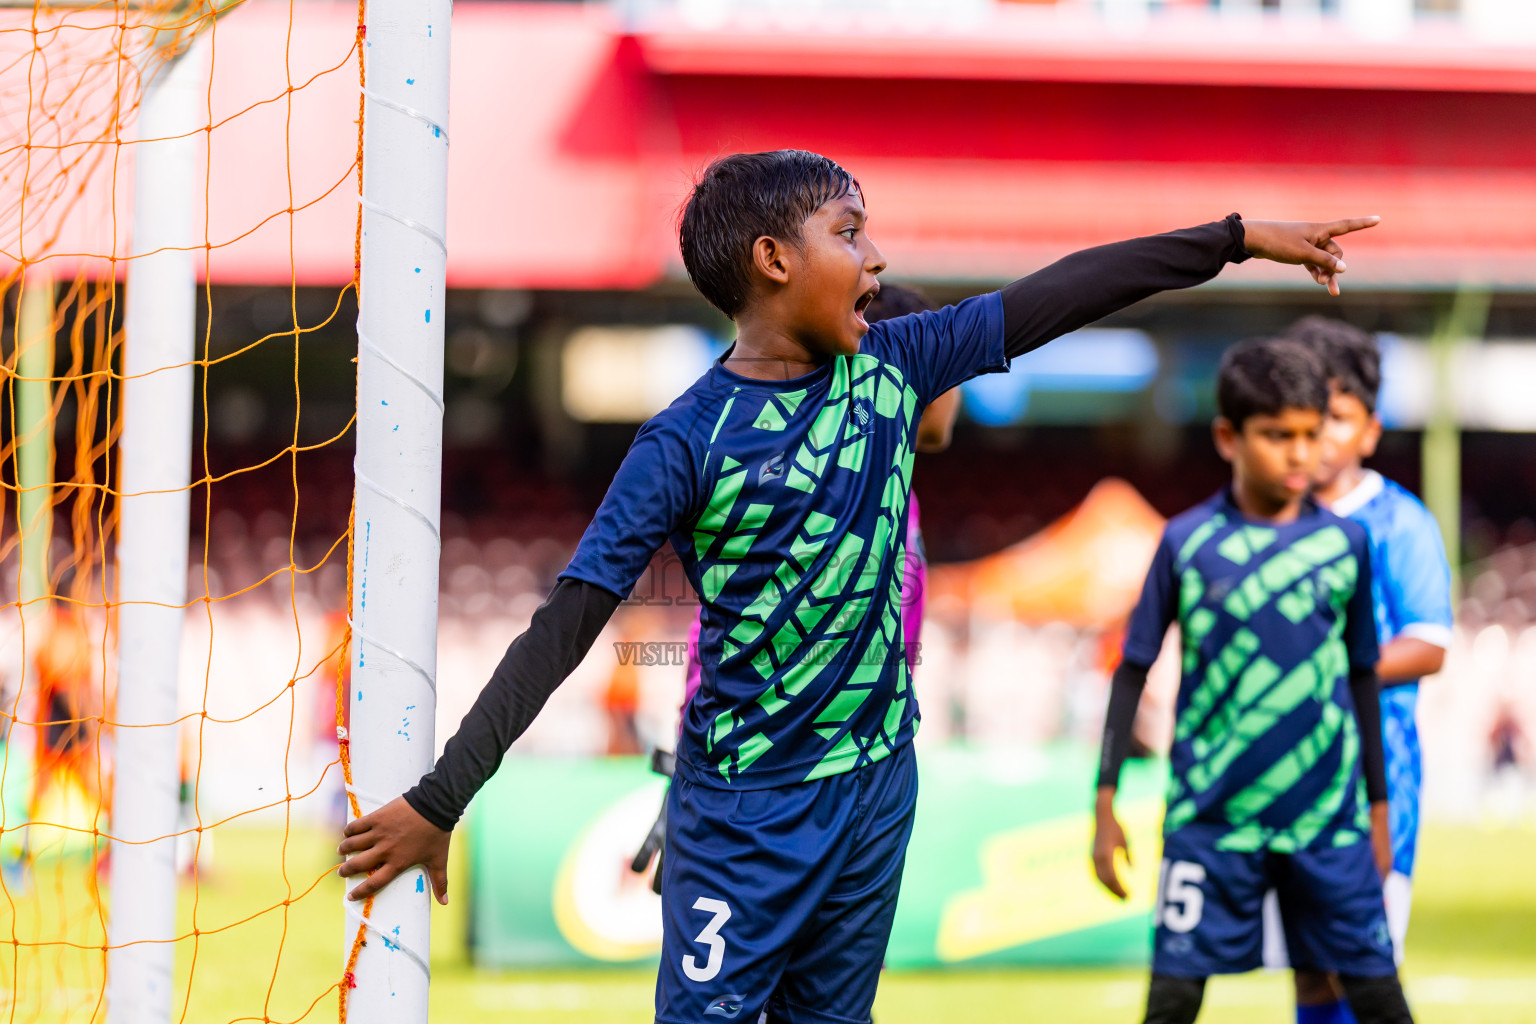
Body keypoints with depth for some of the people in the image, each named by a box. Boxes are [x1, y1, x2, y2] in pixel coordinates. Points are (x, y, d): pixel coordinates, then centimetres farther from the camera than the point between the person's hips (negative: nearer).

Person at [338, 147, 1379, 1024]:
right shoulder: (689, 442, -15)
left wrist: (1241, 236, 6)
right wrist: (439, 800, -20)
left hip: (876, 784, 6)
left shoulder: (891, 367, 1)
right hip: (746, 813, -6)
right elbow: (566, 626, -16)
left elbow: (1060, 296, 6)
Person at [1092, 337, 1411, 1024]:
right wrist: (1105, 803, 2)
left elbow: (1363, 679, 12)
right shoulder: (1187, 544, -3)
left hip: (1326, 815, 2)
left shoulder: (1344, 543, 3)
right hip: (1211, 815, -1)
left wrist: (1378, 810, 14)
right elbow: (1133, 670, 4)